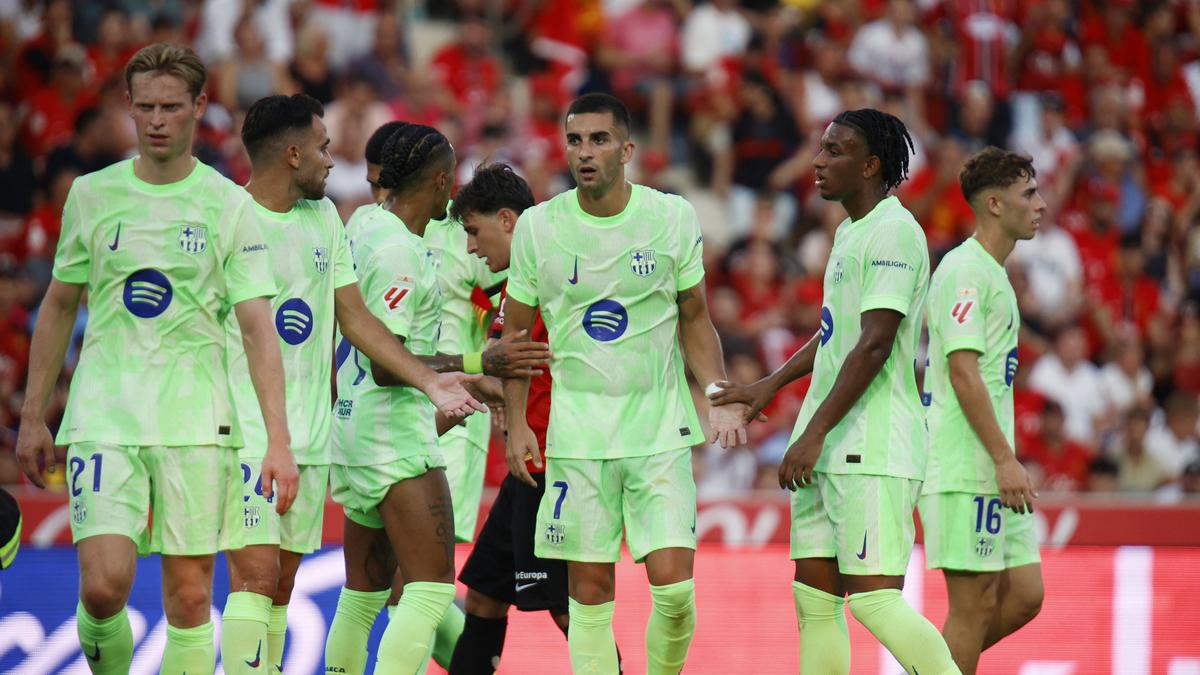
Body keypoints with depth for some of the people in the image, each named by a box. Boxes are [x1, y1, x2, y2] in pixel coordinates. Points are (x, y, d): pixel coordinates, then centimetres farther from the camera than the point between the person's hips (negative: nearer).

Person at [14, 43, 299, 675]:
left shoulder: (229, 206, 2)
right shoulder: (92, 195, 7)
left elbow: (257, 328, -2)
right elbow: (58, 306, 16)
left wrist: (278, 441, -10)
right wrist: (32, 416, 14)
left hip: (195, 423, 0)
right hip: (103, 418, 0)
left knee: (190, 598, 0)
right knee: (104, 586, -14)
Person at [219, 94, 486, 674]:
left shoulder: (323, 218, 13)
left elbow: (354, 316, 16)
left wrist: (430, 382, 9)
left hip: (310, 433, 7)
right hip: (244, 434, -7)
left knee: (282, 587, 9)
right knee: (257, 577, -15)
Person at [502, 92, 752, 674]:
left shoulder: (672, 218, -1)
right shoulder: (538, 226, -1)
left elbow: (695, 320, 10)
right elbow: (516, 330, 9)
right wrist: (515, 423, 2)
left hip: (661, 429, 0)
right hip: (577, 427, 0)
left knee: (674, 584, -9)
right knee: (589, 589, 0)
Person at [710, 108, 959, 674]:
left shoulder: (893, 231, -13)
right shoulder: (851, 231, 17)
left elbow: (873, 346, -20)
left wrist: (814, 434, -21)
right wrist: (770, 385, 30)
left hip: (873, 452, -10)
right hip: (830, 451, 10)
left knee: (875, 597, -15)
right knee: (814, 596, 8)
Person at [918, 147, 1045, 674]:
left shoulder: (992, 273, 19)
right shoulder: (965, 270, -11)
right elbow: (962, 370, -18)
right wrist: (1004, 459, -21)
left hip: (991, 472, 10)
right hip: (965, 469, -10)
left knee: (1024, 596, 8)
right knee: (975, 603, -7)